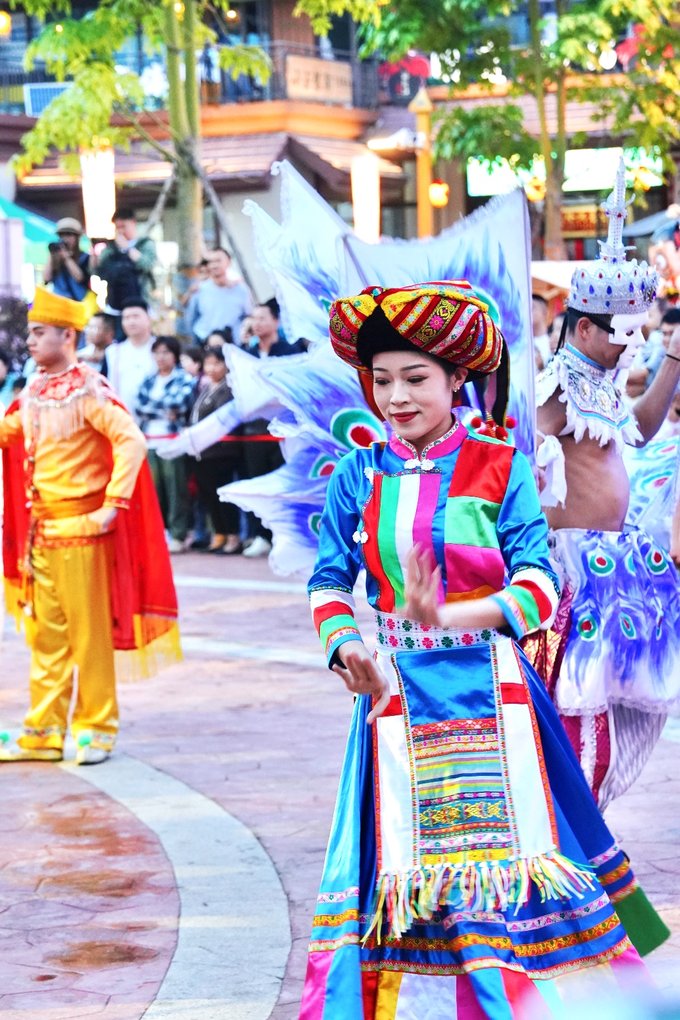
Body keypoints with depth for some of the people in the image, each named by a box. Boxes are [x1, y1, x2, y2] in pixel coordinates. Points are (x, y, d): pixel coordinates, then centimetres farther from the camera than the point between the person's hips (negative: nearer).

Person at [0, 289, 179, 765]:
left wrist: (112, 506, -23)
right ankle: (44, 731, 18)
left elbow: (131, 441, -22)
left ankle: (96, 728, 11)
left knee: (89, 631, 1)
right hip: (40, 527, 7)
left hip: (81, 526, -7)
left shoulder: (88, 390, -13)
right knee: (46, 632, 11)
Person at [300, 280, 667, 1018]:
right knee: (404, 855, 4)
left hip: (489, 693, -2)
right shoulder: (359, 475, 2)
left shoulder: (500, 468, -5)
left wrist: (446, 616, -30)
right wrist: (344, 646, -19)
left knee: (507, 848, 2)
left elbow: (539, 584, -14)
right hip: (399, 696, 2)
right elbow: (329, 582, 1)